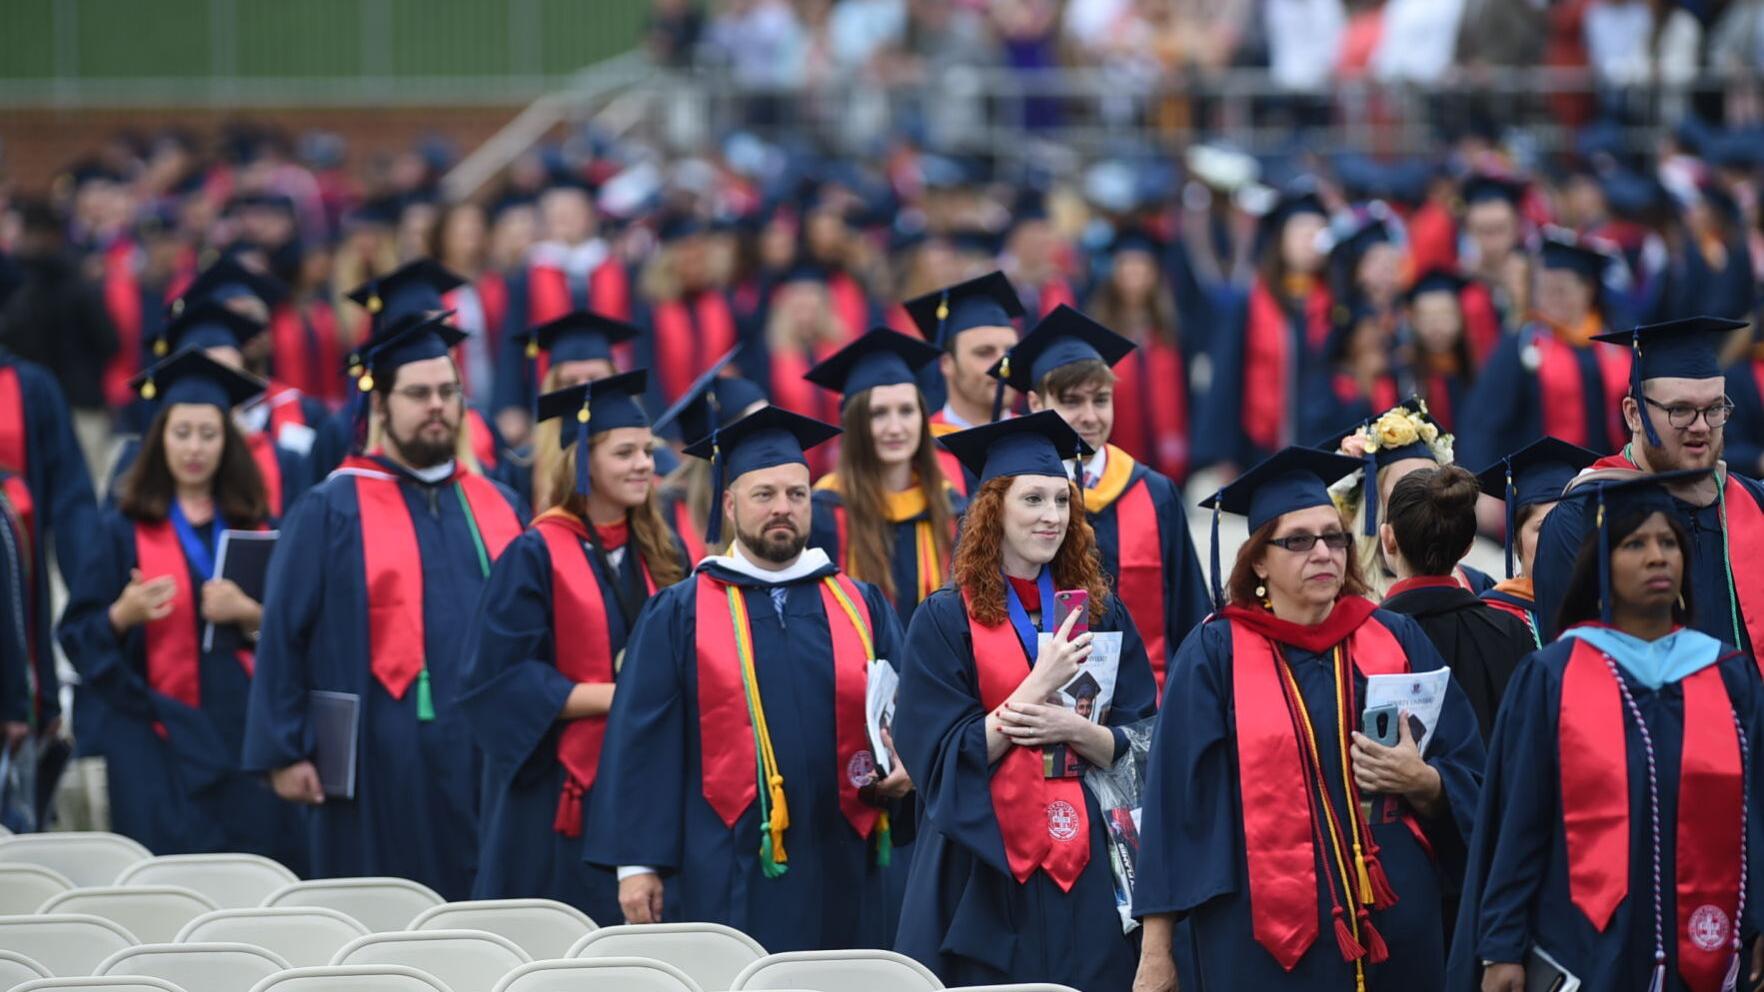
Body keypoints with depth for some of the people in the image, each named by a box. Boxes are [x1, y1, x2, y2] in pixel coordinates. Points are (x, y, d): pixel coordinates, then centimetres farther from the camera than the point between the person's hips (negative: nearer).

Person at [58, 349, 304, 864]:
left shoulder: (255, 528, 11)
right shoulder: (125, 531, 6)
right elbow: (78, 637, 3)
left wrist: (250, 613, -10)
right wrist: (122, 615, -17)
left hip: (243, 728, 2)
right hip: (158, 734, -2)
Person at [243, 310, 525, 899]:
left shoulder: (497, 508, 14)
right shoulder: (331, 513, 1)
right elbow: (281, 637, -2)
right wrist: (284, 754, -8)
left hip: (488, 764, 4)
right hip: (385, 770, -4)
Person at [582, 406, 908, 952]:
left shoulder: (862, 607, 13)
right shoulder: (679, 615, 6)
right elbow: (640, 744, 2)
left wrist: (904, 767, -9)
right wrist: (636, 863, -5)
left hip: (840, 879, 3)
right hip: (724, 880, -3)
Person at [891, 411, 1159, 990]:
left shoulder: (1101, 615, 9)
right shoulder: (947, 621, -1)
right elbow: (944, 757, -9)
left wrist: (1074, 730, -15)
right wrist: (1038, 684, -17)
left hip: (1086, 879, 3)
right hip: (985, 877, -3)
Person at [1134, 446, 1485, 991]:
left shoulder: (1398, 641, 8)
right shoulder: (1215, 655, 1)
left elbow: (1470, 786, 8)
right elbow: (1176, 802, -2)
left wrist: (1422, 782, -15)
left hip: (1395, 926, 3)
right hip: (1265, 942, -3)